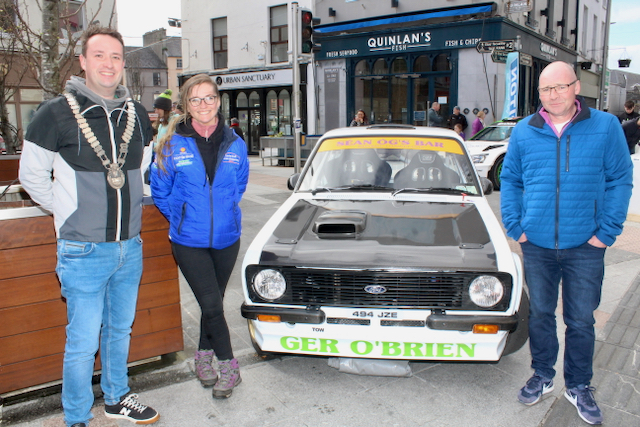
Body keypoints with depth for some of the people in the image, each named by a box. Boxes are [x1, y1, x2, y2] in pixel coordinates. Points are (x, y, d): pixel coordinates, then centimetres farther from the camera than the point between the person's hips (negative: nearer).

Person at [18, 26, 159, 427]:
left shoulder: (137, 115, 5)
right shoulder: (57, 113, -8)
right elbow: (32, 175, 0)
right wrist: (69, 212, -1)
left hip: (130, 248, 5)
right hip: (84, 251, -4)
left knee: (120, 329, 19)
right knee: (83, 341, 4)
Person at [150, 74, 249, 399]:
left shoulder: (235, 145, 1)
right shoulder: (171, 145, -6)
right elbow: (160, 192, 3)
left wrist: (225, 214, 9)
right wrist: (182, 218, 3)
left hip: (226, 238, 3)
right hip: (189, 241, -2)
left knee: (213, 302, 14)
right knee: (211, 304, -4)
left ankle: (204, 355, 35)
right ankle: (228, 366, 12)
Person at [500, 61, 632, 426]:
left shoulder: (606, 127, -3)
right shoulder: (524, 132, 2)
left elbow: (621, 179, -1)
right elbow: (509, 180, 8)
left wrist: (607, 231, -7)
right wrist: (515, 225, -1)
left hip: (585, 247, -1)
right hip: (537, 245, 1)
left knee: (581, 320, 11)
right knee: (540, 314, 14)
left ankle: (579, 386, 30)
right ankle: (542, 376, 33)